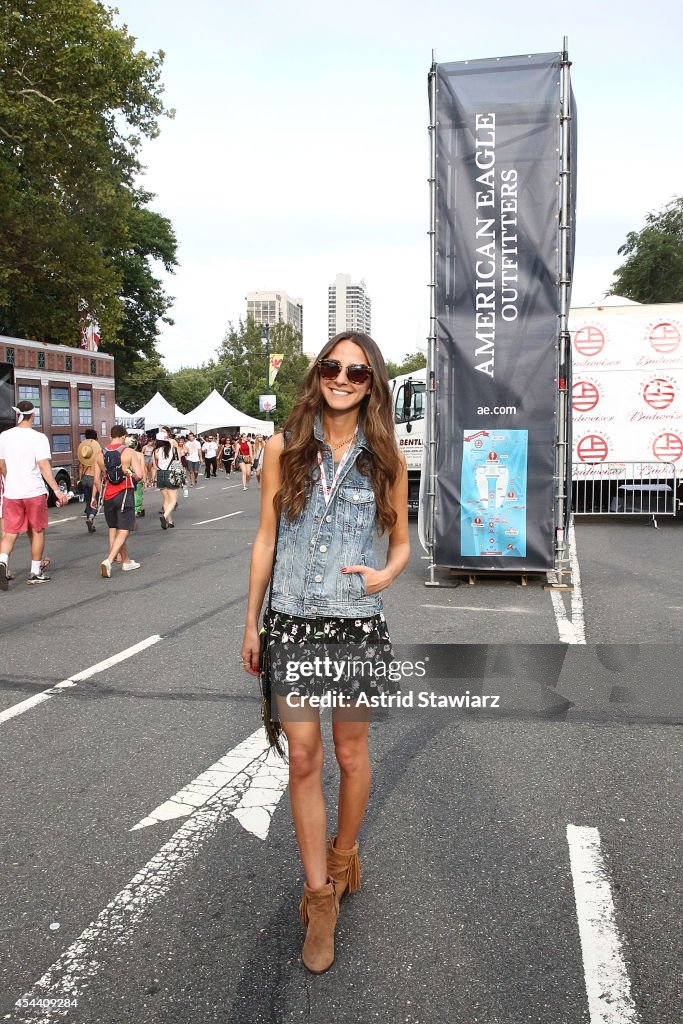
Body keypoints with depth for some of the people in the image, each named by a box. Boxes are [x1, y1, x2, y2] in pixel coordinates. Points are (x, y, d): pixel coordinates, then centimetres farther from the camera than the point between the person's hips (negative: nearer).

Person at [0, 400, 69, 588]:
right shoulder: (38, 438, -10)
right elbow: (44, 466, -16)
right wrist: (57, 490, -16)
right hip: (34, 492, -3)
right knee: (37, 532, 11)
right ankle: (36, 572, 16)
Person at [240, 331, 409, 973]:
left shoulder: (385, 458, 1)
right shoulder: (284, 448, 0)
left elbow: (401, 542, 10)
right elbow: (265, 539, 5)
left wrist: (385, 574, -13)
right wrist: (251, 622, 6)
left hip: (358, 622, 0)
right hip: (291, 622, 0)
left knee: (351, 753, 14)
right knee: (303, 759, 3)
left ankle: (342, 856, 40)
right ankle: (321, 895, 18)